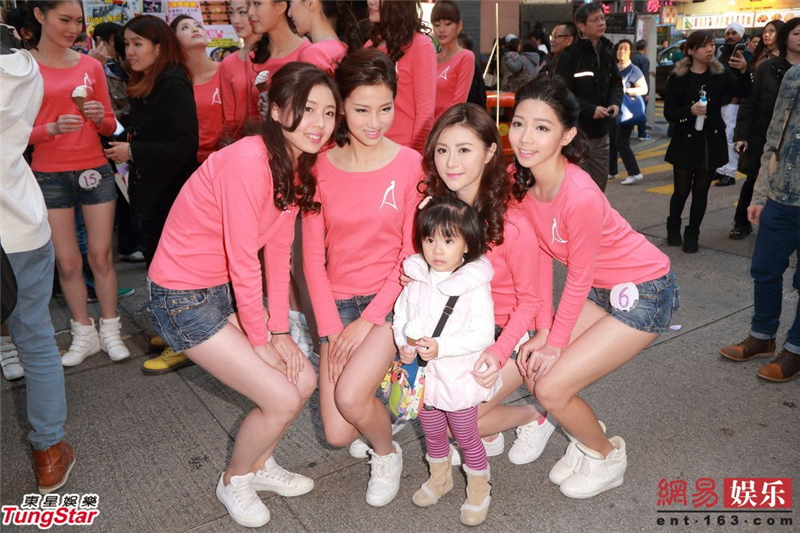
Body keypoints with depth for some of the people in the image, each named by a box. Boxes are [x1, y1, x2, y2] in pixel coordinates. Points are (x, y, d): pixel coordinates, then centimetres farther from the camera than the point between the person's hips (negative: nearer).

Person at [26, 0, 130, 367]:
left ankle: (110, 330, 17)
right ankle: (84, 334, 19)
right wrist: (52, 128, -19)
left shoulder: (91, 66, 6)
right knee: (67, 262, 4)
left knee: (101, 255, 4)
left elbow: (109, 126, 11)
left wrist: (100, 117, -11)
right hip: (49, 175, -1)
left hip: (95, 170, 2)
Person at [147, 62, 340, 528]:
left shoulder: (298, 165, 1)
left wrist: (280, 330, -2)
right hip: (183, 297, -8)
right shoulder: (249, 161, -26)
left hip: (230, 289, 8)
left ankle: (259, 465, 32)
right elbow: (243, 263, -23)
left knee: (304, 380, 4)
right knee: (281, 398, -9)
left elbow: (279, 252, 2)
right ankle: (234, 481, 22)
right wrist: (261, 340, -12)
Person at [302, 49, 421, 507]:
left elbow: (413, 253, -7)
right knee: (337, 433, -2)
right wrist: (332, 329, -7)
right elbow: (313, 257, -2)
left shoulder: (410, 164, -8)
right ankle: (373, 415, 36)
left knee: (350, 398, -23)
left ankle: (387, 452, 12)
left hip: (391, 297, -2)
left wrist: (368, 321, -12)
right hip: (338, 299, 2)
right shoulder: (321, 167, -3)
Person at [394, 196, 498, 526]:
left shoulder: (475, 285, -20)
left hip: (460, 378, -5)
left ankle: (479, 489, 38)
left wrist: (441, 347, -30)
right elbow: (401, 316, 7)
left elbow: (483, 335, -22)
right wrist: (404, 343, -12)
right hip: (424, 375, 5)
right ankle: (439, 478, 50)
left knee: (466, 437, 13)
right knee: (432, 433, 24)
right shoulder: (416, 279, -5)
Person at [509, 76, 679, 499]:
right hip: (600, 289, 7)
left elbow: (578, 278, -20)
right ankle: (585, 437, 29)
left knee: (551, 388, -10)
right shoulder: (522, 181, -9)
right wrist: (542, 333, -4)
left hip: (644, 293, -7)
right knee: (531, 369, 2)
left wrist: (555, 342, -8)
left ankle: (608, 455, 20)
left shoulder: (580, 196, -32)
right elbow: (541, 258, -3)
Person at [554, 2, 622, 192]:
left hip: (601, 130, 7)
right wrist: (590, 109, -22)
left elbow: (616, 83, 17)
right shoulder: (570, 54, -12)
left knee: (600, 180, 18)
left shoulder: (607, 51, 10)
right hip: (577, 129, -7)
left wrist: (615, 103, -5)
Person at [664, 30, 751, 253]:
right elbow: (669, 113, -7)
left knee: (701, 191, 7)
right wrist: (690, 110, -25)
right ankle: (673, 227, 29)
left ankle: (692, 235, 21)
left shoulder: (721, 74, 1)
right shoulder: (677, 78, -6)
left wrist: (744, 72, -30)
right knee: (682, 191, 2)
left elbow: (743, 93, -13)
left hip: (712, 141, 2)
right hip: (685, 142, -2)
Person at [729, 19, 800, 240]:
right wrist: (741, 135, -8)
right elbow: (750, 103, -2)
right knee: (753, 182, 11)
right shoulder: (768, 68, 0)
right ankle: (742, 223, 28)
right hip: (762, 137, -1)